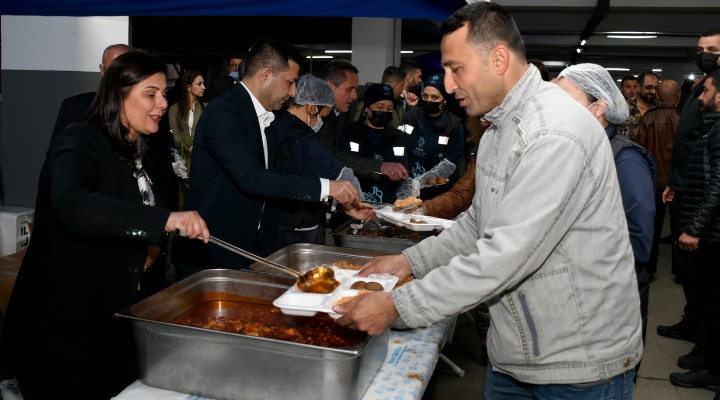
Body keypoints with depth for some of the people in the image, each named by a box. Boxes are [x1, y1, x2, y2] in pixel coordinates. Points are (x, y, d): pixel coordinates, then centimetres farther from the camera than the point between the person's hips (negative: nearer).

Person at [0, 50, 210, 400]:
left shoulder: (138, 157, 11)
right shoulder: (80, 142, -15)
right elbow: (69, 204, -36)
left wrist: (150, 246, 0)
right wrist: (164, 219, -44)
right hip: (61, 322, -8)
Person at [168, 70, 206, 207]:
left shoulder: (206, 108, 10)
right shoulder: (174, 109, 8)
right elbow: (174, 135, 1)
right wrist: (189, 147, -14)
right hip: (183, 158, 0)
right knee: (184, 194, -3)